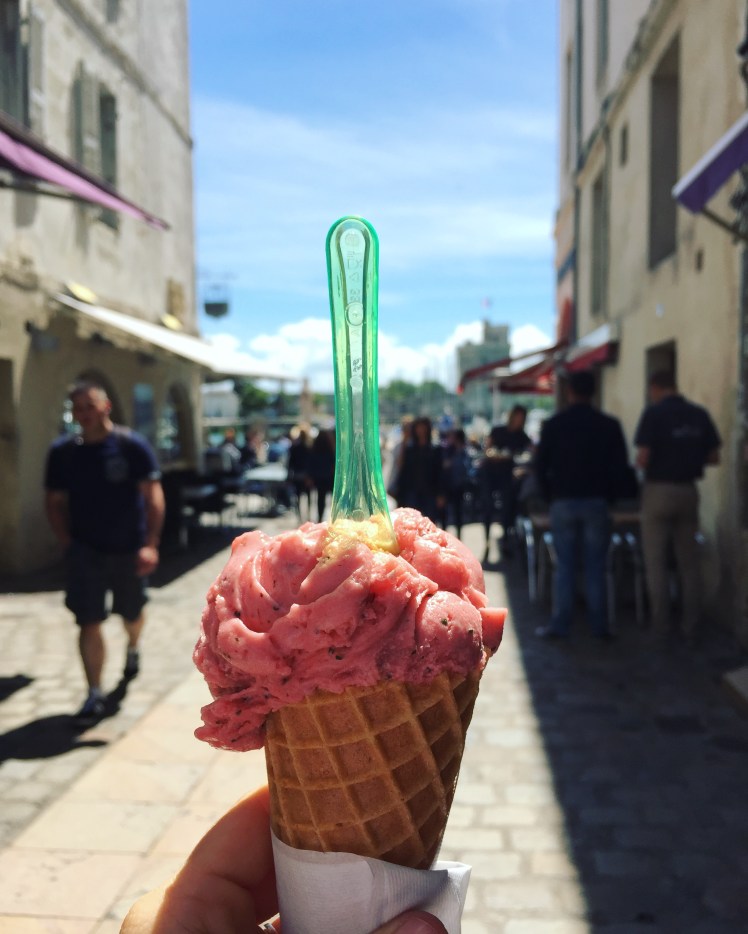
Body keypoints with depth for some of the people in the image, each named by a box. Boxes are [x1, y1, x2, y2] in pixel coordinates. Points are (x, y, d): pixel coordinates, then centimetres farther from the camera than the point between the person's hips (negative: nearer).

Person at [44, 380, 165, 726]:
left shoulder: (132, 445, -10)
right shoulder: (62, 451, -2)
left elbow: (153, 496, -12)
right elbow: (55, 501, 7)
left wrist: (150, 544, -21)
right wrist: (66, 541, -5)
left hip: (128, 549, -1)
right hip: (85, 551, 1)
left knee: (132, 614, 18)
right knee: (89, 623, -4)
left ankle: (132, 649, 52)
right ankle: (95, 694, 7)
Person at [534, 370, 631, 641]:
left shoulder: (553, 425, -1)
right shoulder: (609, 425, 0)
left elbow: (540, 466, 0)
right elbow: (621, 468, 0)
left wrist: (550, 496, 11)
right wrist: (609, 495, 10)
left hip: (563, 503, 0)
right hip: (597, 503, 0)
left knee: (564, 567, 5)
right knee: (595, 567, 6)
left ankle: (560, 625, 6)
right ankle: (599, 625, 8)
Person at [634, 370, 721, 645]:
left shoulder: (653, 414, -11)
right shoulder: (700, 414, 2)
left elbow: (643, 459, -17)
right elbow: (714, 457, 4)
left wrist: (640, 463, 5)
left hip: (659, 490, -4)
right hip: (688, 491, 4)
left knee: (656, 563, 4)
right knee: (689, 563, 10)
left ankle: (660, 628, 6)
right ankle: (690, 627, 14)